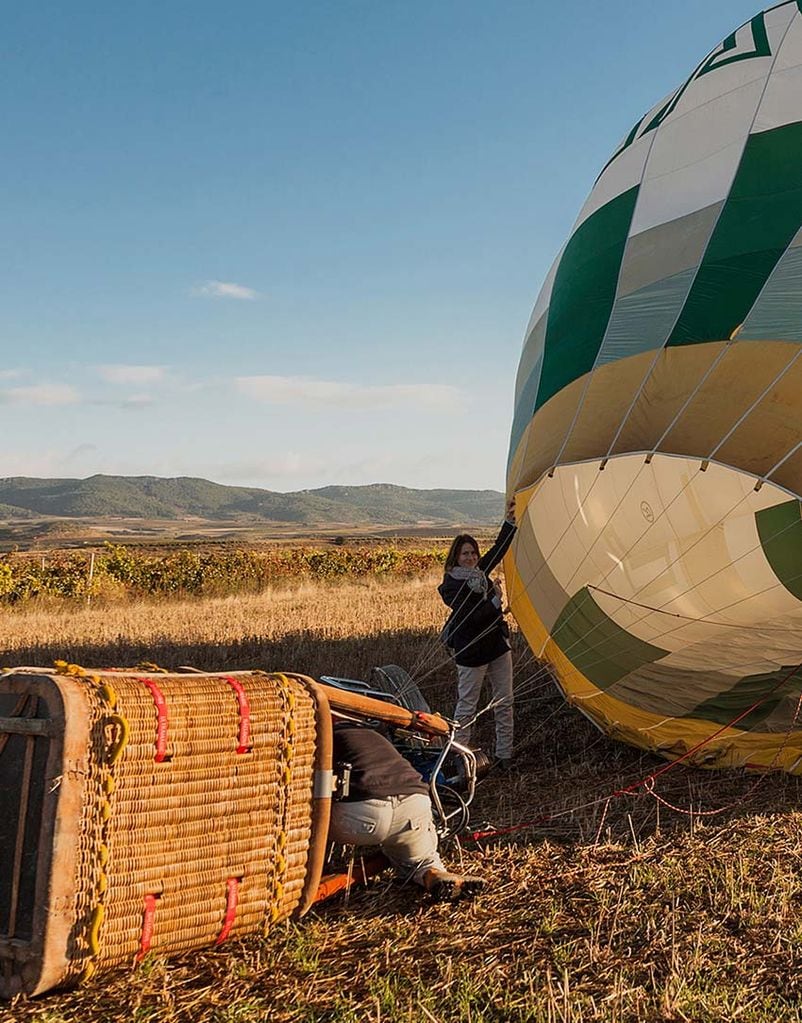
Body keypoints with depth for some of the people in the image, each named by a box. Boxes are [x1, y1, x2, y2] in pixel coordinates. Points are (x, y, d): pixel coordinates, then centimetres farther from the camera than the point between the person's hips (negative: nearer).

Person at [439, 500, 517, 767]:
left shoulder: (478, 572, 6)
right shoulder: (451, 585, -16)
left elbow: (498, 551, 16)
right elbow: (471, 618, -23)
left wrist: (510, 521, 9)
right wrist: (495, 600, -17)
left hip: (498, 645, 8)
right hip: (472, 653, -8)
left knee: (504, 702, 9)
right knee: (467, 706, 1)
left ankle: (504, 755, 18)